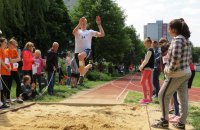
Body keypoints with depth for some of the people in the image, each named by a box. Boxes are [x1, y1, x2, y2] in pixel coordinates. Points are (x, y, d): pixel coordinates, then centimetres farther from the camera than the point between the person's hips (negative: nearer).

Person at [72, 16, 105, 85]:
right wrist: (79, 23, -21)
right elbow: (73, 32, -13)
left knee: (81, 56, -39)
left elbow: (102, 34, 6)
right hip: (78, 51, 3)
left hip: (87, 50, -3)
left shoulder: (90, 31, 16)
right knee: (81, 69, 1)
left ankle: (82, 76, -30)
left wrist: (99, 24, 1)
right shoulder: (78, 31, 14)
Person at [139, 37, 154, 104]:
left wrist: (141, 67, -9)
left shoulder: (149, 50, -14)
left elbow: (146, 60, -18)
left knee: (142, 82, -9)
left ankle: (145, 98, -9)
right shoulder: (151, 50, 16)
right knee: (149, 83, 10)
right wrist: (142, 65, 12)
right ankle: (150, 98, 13)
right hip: (149, 68, 10)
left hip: (147, 68, -10)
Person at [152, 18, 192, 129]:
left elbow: (176, 57, -27)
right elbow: (189, 58, 15)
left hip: (176, 74, -9)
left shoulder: (177, 39, -16)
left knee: (163, 95, 3)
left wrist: (170, 70, -17)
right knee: (183, 99, 10)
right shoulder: (187, 40, 12)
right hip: (186, 73, 9)